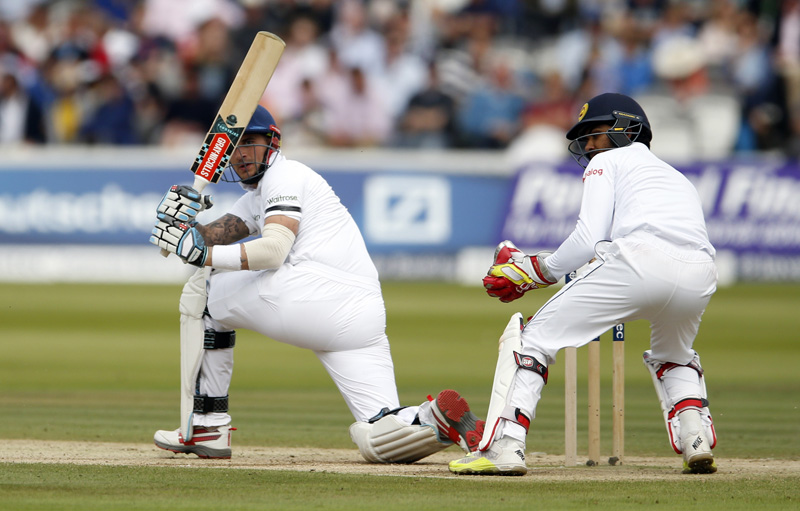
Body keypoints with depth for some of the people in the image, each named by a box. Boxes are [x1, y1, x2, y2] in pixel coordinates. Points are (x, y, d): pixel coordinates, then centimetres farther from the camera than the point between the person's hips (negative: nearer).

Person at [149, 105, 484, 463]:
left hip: (314, 293, -9)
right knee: (378, 439, 3)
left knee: (201, 291, 12)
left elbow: (273, 249, -12)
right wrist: (182, 220, -2)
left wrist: (205, 255, -16)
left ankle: (205, 426, 8)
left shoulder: (284, 175, 5)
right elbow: (214, 236, 18)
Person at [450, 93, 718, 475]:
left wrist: (535, 271, 19)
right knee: (672, 354, 36)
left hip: (639, 259, -6)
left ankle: (504, 445, -6)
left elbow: (589, 239, 6)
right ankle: (695, 439, 11)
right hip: (701, 275, 6)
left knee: (534, 336, 7)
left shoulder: (609, 162, 22)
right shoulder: (676, 177, 42)